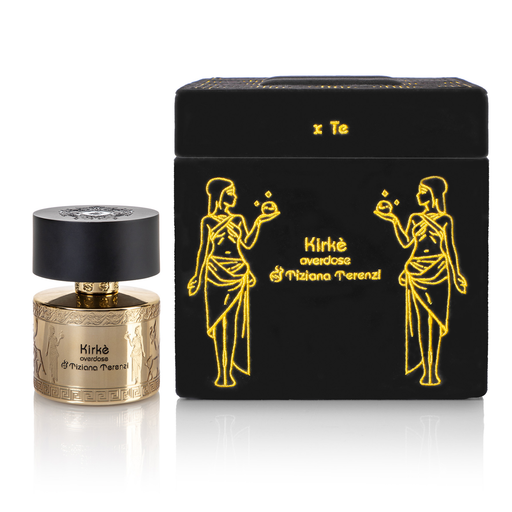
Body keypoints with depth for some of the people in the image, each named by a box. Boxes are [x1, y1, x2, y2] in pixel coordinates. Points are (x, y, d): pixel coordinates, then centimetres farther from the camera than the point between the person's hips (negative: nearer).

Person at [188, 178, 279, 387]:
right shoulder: (208, 221, 3)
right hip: (215, 273, -1)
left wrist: (259, 221, -1)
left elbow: (247, 244, 0)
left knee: (232, 322, -2)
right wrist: (197, 277, 6)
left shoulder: (238, 219, 7)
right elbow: (204, 249, 7)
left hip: (236, 273, 1)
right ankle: (221, 371, 6)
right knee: (217, 322, 1)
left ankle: (229, 371, 5)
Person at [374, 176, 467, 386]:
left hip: (438, 272, -2)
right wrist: (393, 219, 0)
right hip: (416, 272, 2)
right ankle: (425, 369, 10)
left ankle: (433, 369, 0)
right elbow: (406, 243, 0)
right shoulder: (415, 219, 8)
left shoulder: (445, 220, 1)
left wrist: (456, 274, 3)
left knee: (434, 320, -3)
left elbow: (450, 248, 5)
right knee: (421, 319, 2)